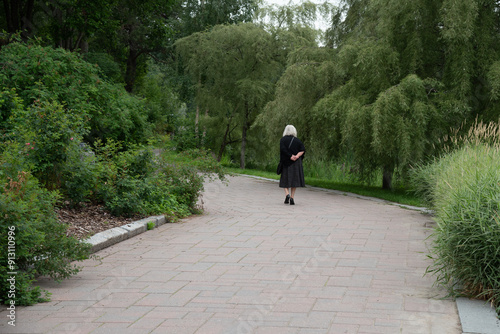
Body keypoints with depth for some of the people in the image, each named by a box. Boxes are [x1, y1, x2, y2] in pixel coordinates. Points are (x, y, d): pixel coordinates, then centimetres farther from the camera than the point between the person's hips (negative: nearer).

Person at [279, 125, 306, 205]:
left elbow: (283, 149, -15)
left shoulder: (283, 139, 0)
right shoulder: (297, 140, 5)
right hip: (296, 163, 1)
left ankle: (287, 194, -12)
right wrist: (297, 156, -17)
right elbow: (303, 150, -8)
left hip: (286, 162, -1)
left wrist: (290, 157, -15)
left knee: (285, 179, 9)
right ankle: (292, 197, -1)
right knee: (294, 179, 6)